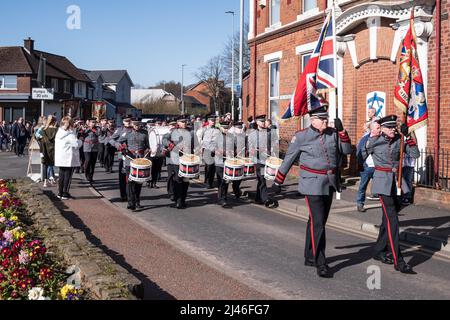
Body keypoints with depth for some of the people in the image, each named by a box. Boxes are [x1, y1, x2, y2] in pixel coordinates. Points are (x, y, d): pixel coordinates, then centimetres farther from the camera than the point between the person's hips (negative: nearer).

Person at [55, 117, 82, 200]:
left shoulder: (58, 133, 7)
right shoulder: (71, 134, -17)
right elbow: (77, 144, -20)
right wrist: (80, 141, 2)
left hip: (60, 158, 7)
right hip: (69, 159, -7)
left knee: (62, 175, 15)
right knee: (68, 175, 1)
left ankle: (60, 193, 20)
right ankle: (65, 194, 2)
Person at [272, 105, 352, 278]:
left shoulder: (333, 134, 5)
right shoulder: (302, 136, -8)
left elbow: (347, 150, 1)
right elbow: (288, 160, -1)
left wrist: (341, 130, -10)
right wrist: (278, 182, 5)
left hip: (329, 184, 6)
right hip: (313, 184, -5)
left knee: (318, 221, 15)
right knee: (318, 223, -10)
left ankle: (310, 257, 28)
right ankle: (320, 264, -5)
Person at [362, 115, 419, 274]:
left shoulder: (399, 141, 4)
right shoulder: (374, 141, -5)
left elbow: (415, 155, -5)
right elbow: (360, 157, 4)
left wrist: (408, 136, -12)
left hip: (396, 181, 5)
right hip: (382, 181, -5)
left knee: (388, 219, 14)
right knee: (392, 219, -11)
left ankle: (379, 251, 30)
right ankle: (398, 261, -12)